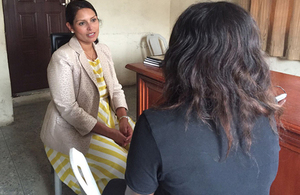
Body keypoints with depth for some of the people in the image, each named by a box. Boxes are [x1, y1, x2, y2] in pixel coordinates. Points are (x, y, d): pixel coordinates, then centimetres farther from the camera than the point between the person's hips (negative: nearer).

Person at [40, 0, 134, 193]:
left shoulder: (104, 50, 3)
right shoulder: (63, 58, -18)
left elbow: (116, 88, 5)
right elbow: (68, 108, -20)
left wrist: (123, 118, -14)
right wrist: (108, 132, -24)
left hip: (107, 115, 7)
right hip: (74, 128, -6)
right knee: (120, 166, -18)